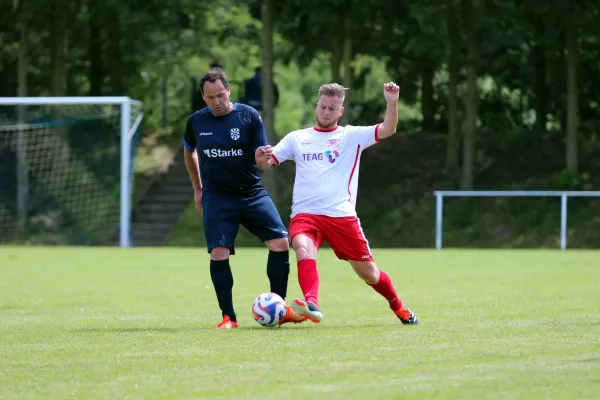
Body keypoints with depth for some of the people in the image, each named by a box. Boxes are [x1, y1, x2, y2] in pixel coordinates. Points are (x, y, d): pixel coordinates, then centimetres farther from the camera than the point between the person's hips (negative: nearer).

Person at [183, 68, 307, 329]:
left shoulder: (249, 116, -5)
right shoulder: (196, 122, 0)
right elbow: (189, 153, 20)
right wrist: (197, 189, 20)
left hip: (251, 193, 0)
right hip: (217, 198, 0)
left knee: (280, 242, -10)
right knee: (218, 253, -13)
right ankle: (228, 317, -2)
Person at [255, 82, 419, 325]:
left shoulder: (352, 136, 8)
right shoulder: (297, 138, 14)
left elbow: (387, 130, -4)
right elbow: (266, 162, 11)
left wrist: (392, 103, -21)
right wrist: (261, 157, -13)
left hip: (342, 215, 0)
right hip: (305, 214, 0)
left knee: (368, 273, 7)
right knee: (303, 248, -34)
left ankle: (398, 307, 34)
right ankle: (311, 305, -51)